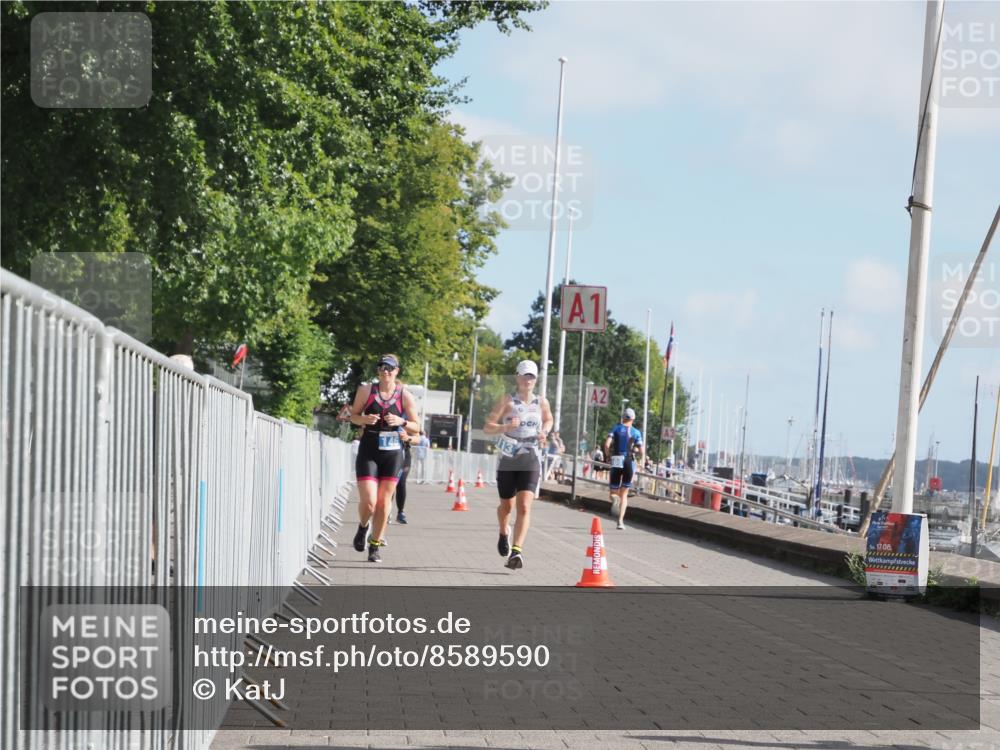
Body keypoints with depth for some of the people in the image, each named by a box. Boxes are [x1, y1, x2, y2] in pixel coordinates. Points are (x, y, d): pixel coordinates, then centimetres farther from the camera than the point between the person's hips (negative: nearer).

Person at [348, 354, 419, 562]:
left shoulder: (405, 396, 0)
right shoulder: (366, 390, -1)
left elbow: (416, 427, 5)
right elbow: (353, 415, 9)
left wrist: (401, 422, -15)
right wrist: (364, 419, -13)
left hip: (392, 453, 1)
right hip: (368, 453, -1)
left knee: (384, 502, 4)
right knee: (368, 501, -10)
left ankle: (375, 545, 17)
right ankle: (363, 527, 23)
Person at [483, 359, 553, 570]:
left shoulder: (542, 402, 6)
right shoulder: (506, 400, -3)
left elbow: (548, 420, 27)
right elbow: (487, 427, -8)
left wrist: (544, 432, 4)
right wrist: (505, 427, -28)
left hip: (531, 461, 0)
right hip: (507, 460, 0)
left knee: (524, 507, -16)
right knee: (506, 506, 14)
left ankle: (517, 551, -22)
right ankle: (504, 533, 46)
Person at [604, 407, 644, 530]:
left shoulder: (616, 428, 3)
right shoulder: (636, 432, 3)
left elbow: (607, 444, -11)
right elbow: (642, 451, -2)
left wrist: (608, 457, 5)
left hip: (616, 462, 0)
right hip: (629, 462, 0)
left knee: (614, 491, 10)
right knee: (624, 493, 10)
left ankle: (614, 498, -28)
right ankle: (621, 521, 0)